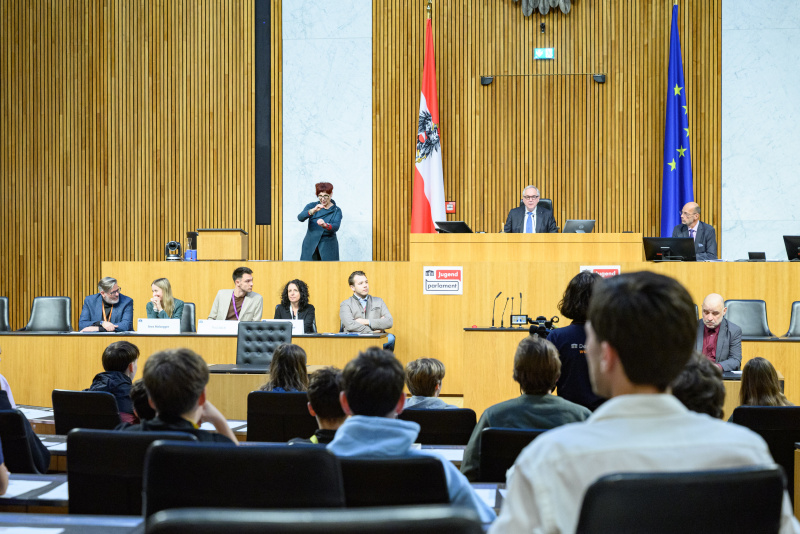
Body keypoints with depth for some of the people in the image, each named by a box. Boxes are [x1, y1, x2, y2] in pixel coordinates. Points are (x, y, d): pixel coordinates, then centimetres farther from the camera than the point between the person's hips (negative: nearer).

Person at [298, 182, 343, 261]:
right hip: (310, 247, 1)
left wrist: (325, 225, -41)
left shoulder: (336, 211, 1)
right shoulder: (311, 206, 4)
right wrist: (313, 211, -34)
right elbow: (300, 217, -15)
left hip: (328, 248, -1)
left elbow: (336, 226, -18)